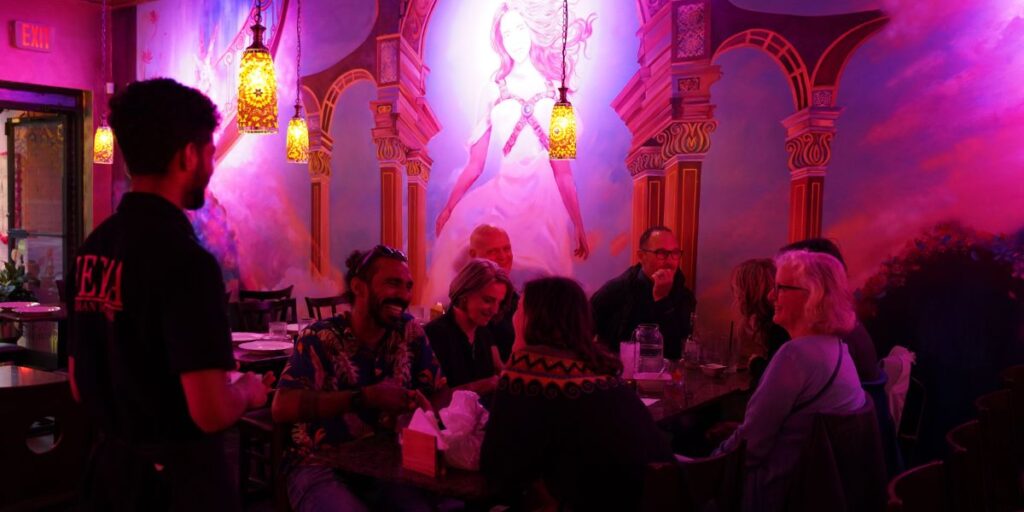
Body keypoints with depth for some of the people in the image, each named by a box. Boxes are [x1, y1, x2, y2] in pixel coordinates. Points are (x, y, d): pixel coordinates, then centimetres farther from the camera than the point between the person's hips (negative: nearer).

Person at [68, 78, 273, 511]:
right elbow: (212, 411, -25)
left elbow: (80, 386, 11)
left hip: (110, 466, 7)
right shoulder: (184, 257, -23)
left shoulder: (92, 248, 2)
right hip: (177, 477, -7)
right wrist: (249, 391, -5)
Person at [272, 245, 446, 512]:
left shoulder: (410, 332, 4)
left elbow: (441, 390, 5)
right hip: (320, 468, -3)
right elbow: (282, 408, -22)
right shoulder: (319, 338, -10)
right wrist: (365, 397, -26)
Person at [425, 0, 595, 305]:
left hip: (543, 200, 0)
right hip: (502, 197, 0)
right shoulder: (494, 90, 8)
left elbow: (563, 169, 9)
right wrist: (447, 209, 2)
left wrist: (579, 226, 7)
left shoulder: (555, 91, 9)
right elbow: (475, 164, 7)